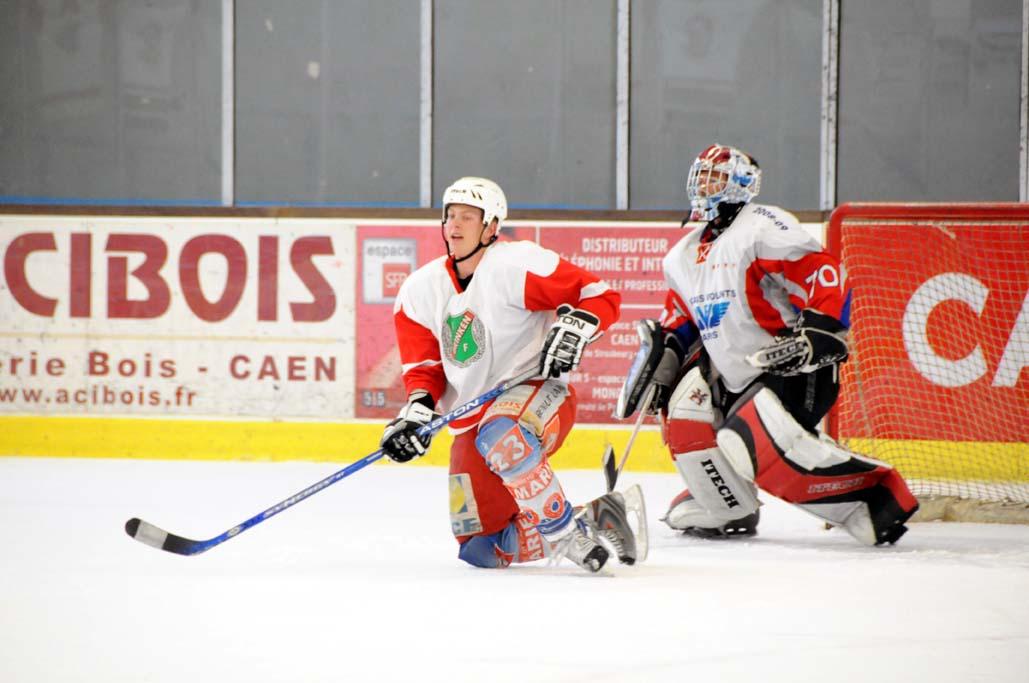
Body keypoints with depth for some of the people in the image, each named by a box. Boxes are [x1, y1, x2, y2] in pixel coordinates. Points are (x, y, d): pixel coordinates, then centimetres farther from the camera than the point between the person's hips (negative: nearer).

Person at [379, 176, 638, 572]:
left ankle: (569, 534, -29)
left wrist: (574, 328, -28)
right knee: (480, 551, -1)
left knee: (498, 436, -43)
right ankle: (595, 519, 13)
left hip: (537, 394, -7)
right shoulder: (420, 291, 6)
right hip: (471, 420, 7)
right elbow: (424, 368, 10)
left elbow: (601, 295, -10)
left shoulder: (518, 265, -13)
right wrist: (417, 409, -8)